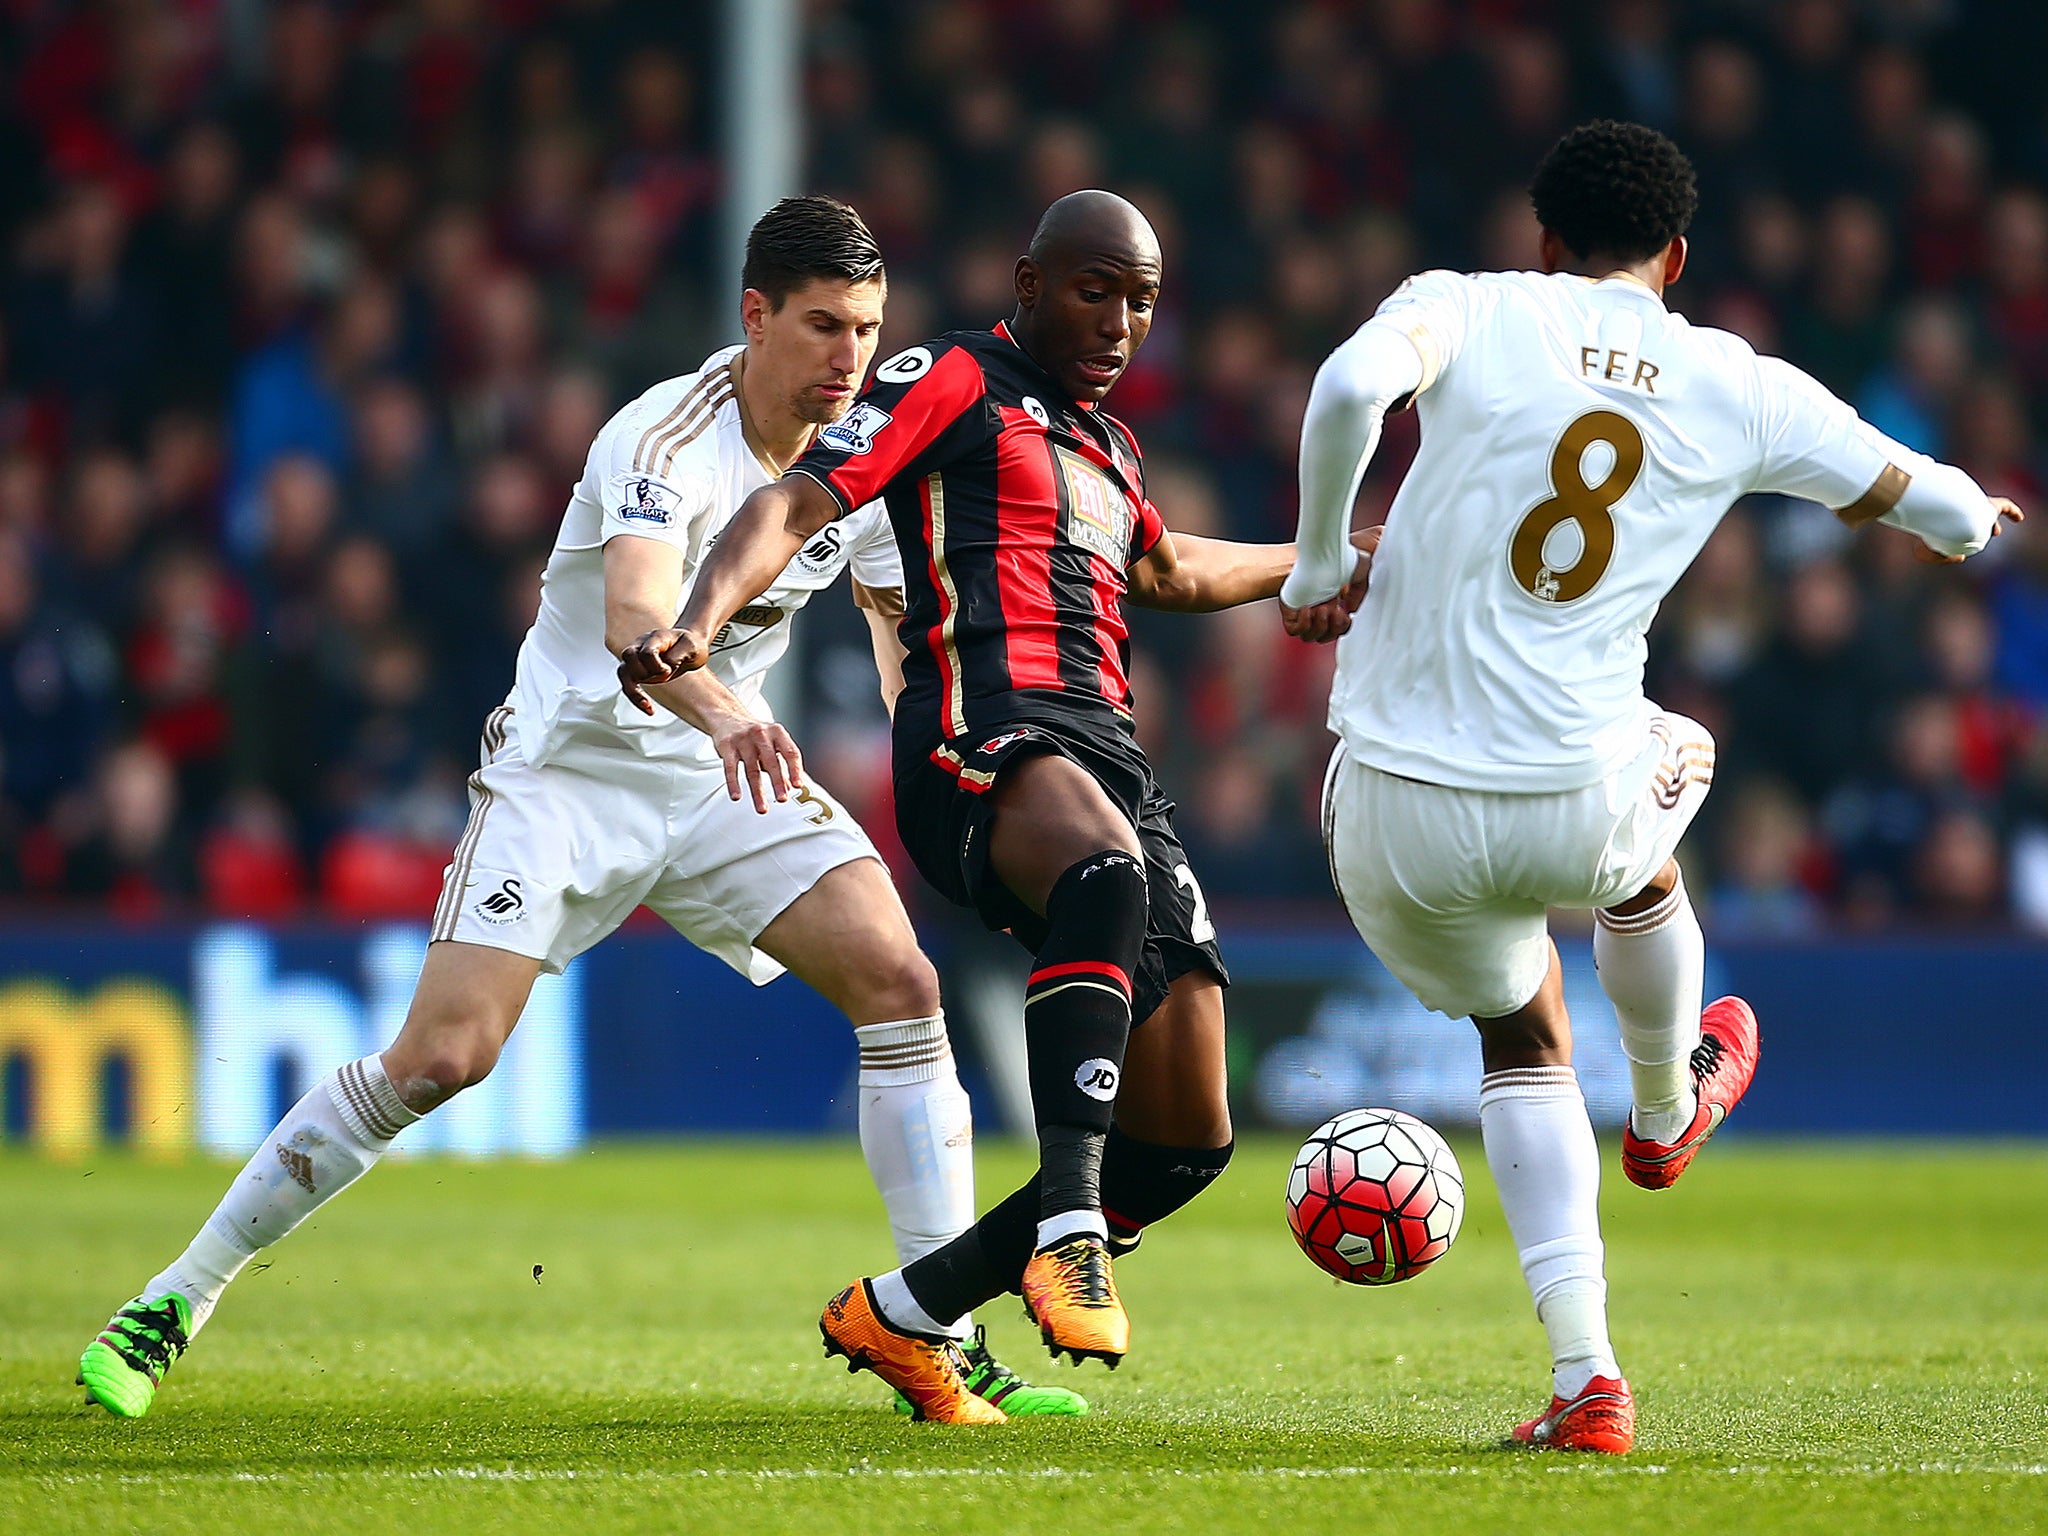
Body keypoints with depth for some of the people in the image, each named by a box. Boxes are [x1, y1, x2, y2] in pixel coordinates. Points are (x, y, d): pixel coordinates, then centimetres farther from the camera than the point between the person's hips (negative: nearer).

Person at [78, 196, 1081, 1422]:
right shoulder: (663, 440, -25)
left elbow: (901, 614, 13)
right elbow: (633, 616, -45)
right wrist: (720, 710, -65)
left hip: (733, 767, 5)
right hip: (567, 766, -5)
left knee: (901, 982, -15)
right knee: (444, 1054, -16)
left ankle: (947, 1342, -9)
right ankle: (180, 1298, -1)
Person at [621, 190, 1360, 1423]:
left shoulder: (1108, 444, 29)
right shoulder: (955, 383, 6)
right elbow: (798, 505, -5)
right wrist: (699, 624, -24)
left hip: (1110, 755, 8)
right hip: (984, 730, -8)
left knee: (1187, 1143, 1)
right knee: (1107, 872, -43)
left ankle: (899, 1318, 15)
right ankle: (1068, 1231, -49)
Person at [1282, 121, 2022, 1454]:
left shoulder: (1465, 310, -1)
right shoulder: (1743, 391, 4)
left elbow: (1352, 384, -24)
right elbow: (1939, 507, 16)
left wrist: (1319, 564, -9)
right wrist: (1969, 513, 41)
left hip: (1396, 812, 0)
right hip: (1576, 805, 0)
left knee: (1521, 1039, 27)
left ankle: (1587, 1378, 13)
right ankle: (1669, 1112, 62)